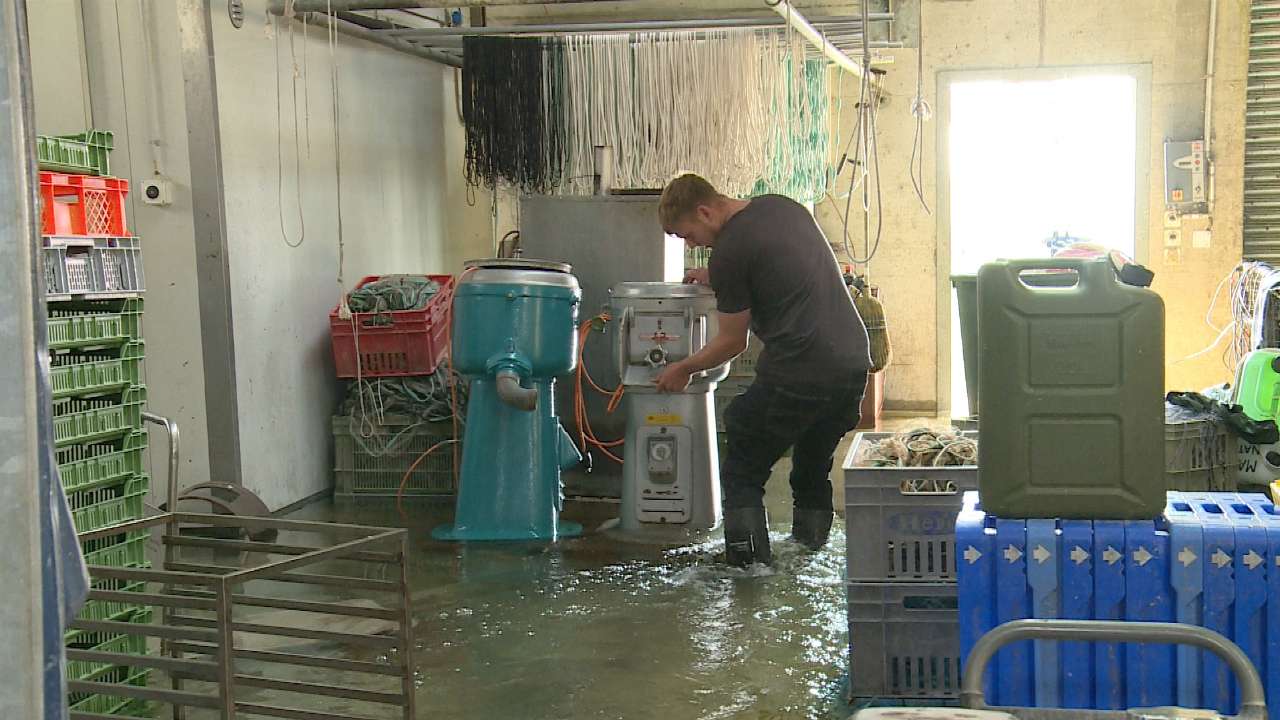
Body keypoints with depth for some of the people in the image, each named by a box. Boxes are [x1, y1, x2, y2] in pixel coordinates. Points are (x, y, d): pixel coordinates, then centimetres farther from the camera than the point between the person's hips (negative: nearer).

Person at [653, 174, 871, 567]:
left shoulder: (728, 253, -11)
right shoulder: (783, 206, 13)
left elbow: (732, 342, -2)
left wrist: (683, 369, 13)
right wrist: (715, 278, 30)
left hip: (797, 377, -8)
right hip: (853, 361, 8)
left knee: (742, 474, 7)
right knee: (814, 466, 24)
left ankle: (747, 557, 4)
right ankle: (811, 544, 29)